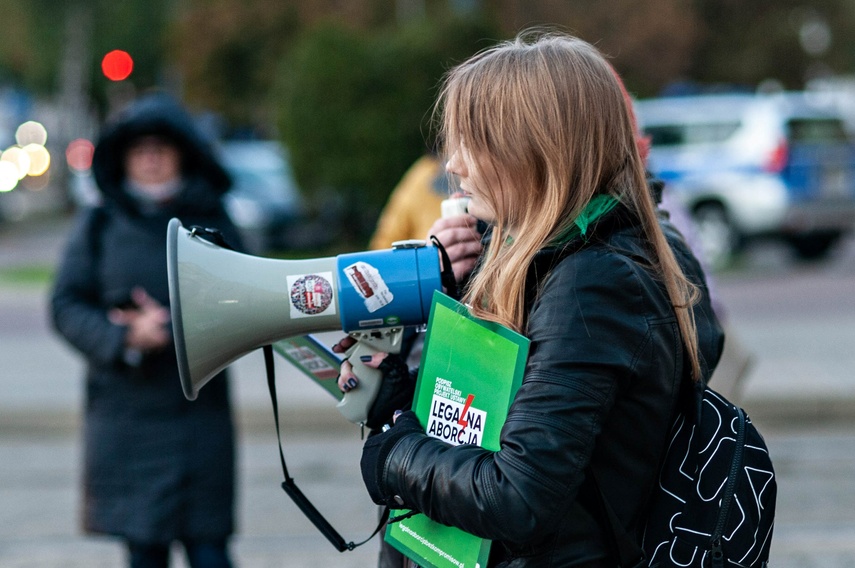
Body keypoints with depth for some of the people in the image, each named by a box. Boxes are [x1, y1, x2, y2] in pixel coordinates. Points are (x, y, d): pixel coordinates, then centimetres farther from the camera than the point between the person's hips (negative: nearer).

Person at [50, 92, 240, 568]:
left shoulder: (213, 225, 5)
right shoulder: (99, 226, 6)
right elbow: (67, 306, 1)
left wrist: (173, 328, -13)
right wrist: (124, 337, -15)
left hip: (198, 416, -1)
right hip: (124, 413, 1)